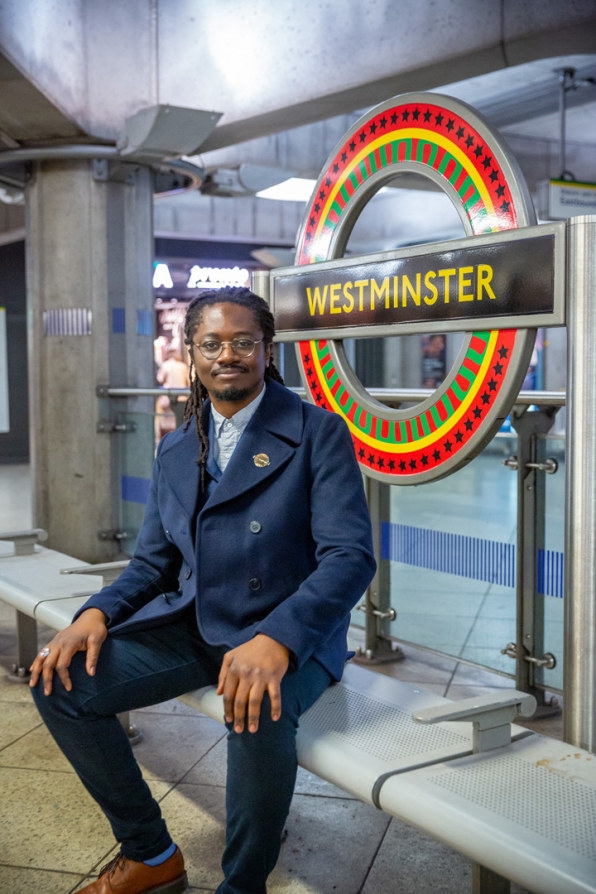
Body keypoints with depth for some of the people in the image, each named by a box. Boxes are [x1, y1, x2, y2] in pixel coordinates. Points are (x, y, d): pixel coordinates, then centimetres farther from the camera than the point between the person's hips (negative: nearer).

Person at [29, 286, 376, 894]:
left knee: (259, 710, -37)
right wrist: (97, 613, -8)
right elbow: (153, 562, 15)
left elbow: (350, 557, -16)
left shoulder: (318, 433, -6)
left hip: (288, 636, -5)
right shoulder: (175, 450, 12)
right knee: (59, 680, -11)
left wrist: (276, 640, -34)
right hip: (192, 627, 6)